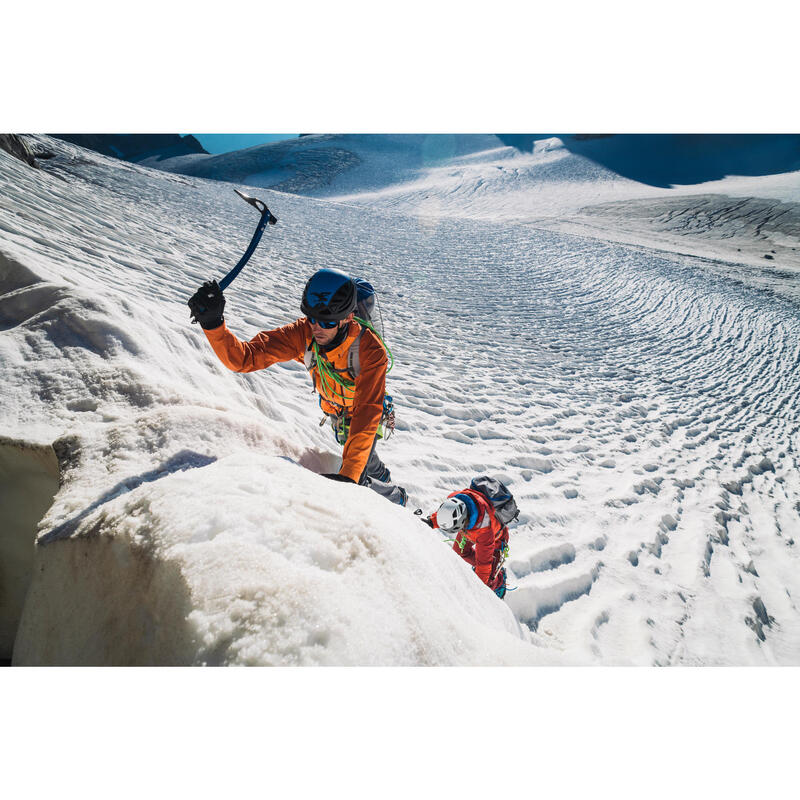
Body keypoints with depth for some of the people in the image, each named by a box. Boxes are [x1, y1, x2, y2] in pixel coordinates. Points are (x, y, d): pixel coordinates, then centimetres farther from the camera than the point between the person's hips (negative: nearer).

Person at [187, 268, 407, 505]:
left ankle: (395, 497, 24)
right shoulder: (303, 334, -30)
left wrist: (349, 473, -57)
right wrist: (213, 324, -53)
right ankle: (382, 476, 63)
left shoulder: (371, 351, -40)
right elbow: (244, 357, -34)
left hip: (362, 413, -4)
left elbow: (367, 414, -47)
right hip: (333, 411, 5)